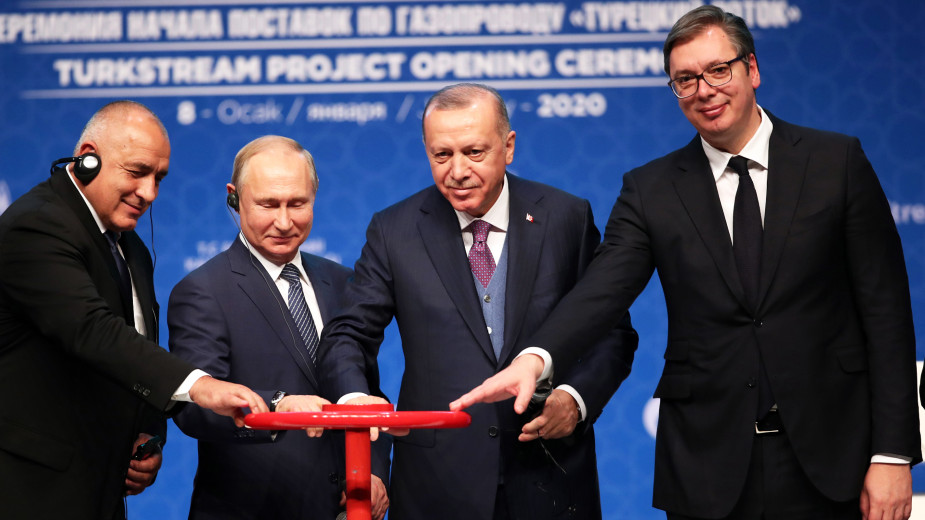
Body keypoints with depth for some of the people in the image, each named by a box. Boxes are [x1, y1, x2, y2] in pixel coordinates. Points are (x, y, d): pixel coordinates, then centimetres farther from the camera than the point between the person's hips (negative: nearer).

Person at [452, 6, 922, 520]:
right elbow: (603, 288, -10)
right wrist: (535, 358, -31)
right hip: (708, 468, 1)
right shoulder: (651, 190, 5)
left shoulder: (838, 162, 2)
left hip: (829, 459, -1)